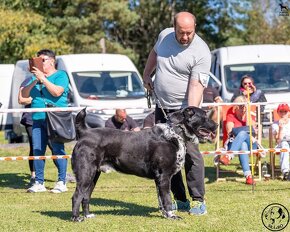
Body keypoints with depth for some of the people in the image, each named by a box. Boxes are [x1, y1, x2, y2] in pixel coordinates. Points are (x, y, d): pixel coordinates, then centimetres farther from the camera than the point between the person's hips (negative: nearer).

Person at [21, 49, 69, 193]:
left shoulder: (60, 75, 3)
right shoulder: (36, 77, 20)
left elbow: (57, 92, -14)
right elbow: (24, 94, 12)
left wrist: (43, 79, -12)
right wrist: (35, 82, -3)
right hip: (38, 120, 6)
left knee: (58, 151, -7)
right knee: (37, 150, 1)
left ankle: (62, 182, -4)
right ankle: (39, 183, 5)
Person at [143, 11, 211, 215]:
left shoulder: (201, 52, -17)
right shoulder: (164, 36, 1)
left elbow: (196, 85, -23)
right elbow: (154, 53, 25)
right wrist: (146, 75, 21)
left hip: (184, 108, -6)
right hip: (162, 107, 6)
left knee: (190, 152, -15)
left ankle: (198, 200, -8)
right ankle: (180, 200, 12)